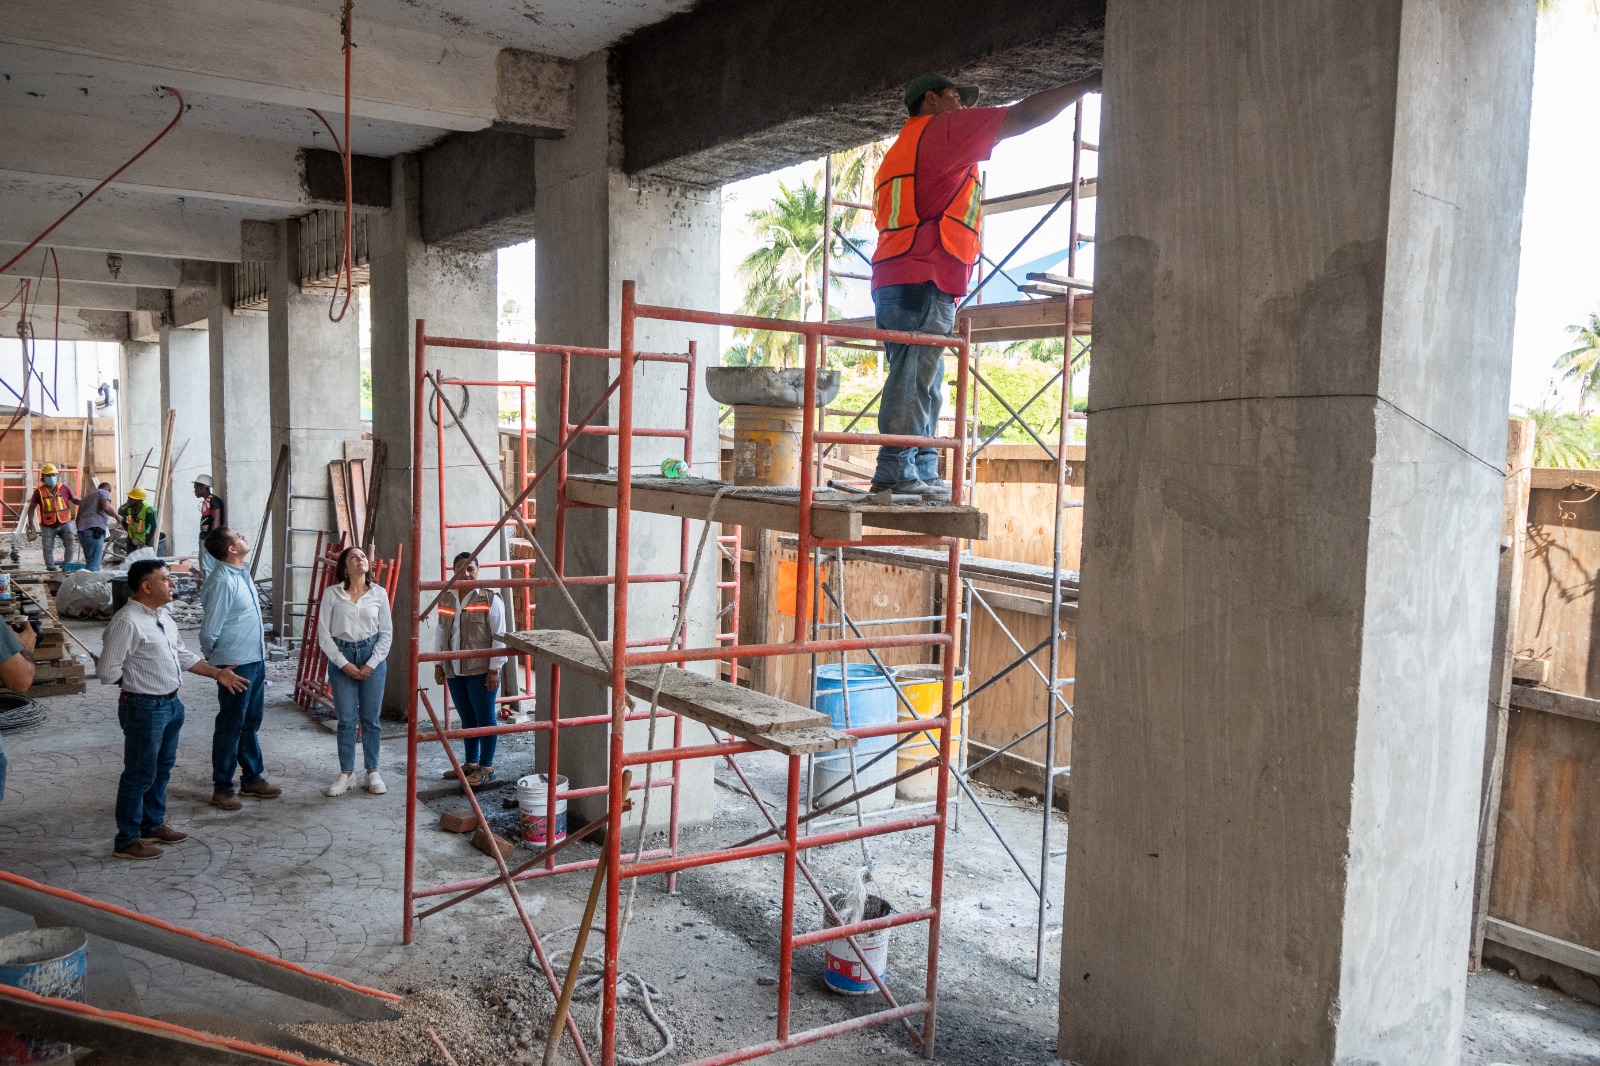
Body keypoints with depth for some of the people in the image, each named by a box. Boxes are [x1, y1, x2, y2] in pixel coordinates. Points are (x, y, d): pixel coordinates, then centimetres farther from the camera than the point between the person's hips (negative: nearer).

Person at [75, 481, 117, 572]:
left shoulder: (86, 497, 32)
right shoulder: (104, 493, 8)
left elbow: (78, 517, 31)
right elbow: (106, 507, -13)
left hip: (82, 530, 8)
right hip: (94, 531, -8)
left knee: (90, 563, 15)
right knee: (94, 564, -13)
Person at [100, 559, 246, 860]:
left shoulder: (163, 615, 9)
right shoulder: (127, 622, -21)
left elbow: (182, 655, 18)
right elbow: (108, 672, -21)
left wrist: (217, 673, 12)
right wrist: (138, 680, -3)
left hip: (171, 703, 9)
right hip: (144, 708, -9)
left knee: (162, 769, 20)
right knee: (140, 774, 2)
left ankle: (153, 826, 36)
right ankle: (126, 841, 14)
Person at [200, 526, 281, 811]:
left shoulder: (241, 574, 9)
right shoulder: (223, 581, -21)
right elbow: (211, 627, -17)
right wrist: (211, 658, -2)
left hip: (255, 660, 9)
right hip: (235, 664, -9)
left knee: (252, 721, 18)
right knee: (231, 726, 1)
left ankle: (253, 779, 30)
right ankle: (222, 788, 13)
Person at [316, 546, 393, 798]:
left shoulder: (379, 593, 2)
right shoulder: (332, 594, -1)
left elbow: (386, 633, 4)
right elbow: (323, 634, -2)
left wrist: (372, 664, -5)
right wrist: (344, 663, -8)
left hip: (372, 656, 1)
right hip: (341, 657, -1)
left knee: (370, 719, 5)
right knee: (346, 719, 2)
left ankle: (372, 772, 15)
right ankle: (346, 773, 13)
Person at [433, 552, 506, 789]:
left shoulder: (490, 599, -8)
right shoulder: (446, 600, 9)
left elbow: (499, 637, -9)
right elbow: (442, 635, 17)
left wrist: (494, 669, -13)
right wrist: (439, 664, 13)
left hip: (481, 670, -5)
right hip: (455, 671, 6)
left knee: (484, 718, 1)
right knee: (467, 719, 14)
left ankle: (487, 769, 9)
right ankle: (471, 763, 26)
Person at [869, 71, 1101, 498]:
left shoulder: (903, 148, 31)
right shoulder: (943, 127, 3)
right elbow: (1024, 115, -1)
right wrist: (1087, 85, 8)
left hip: (894, 278, 10)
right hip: (923, 280, -10)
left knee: (922, 383, 8)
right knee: (913, 379, -13)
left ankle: (922, 473, 6)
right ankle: (896, 471, -16)